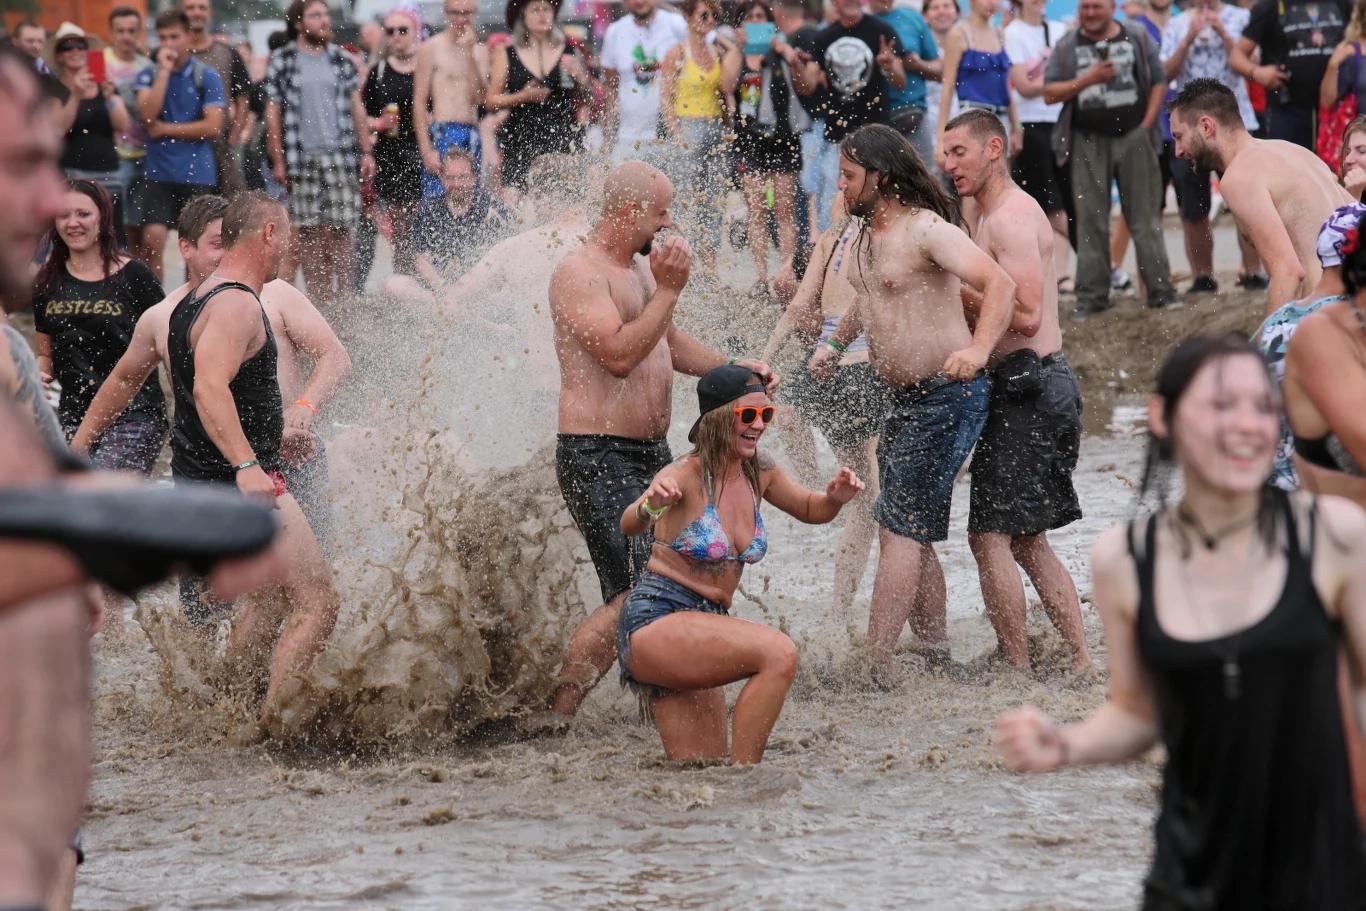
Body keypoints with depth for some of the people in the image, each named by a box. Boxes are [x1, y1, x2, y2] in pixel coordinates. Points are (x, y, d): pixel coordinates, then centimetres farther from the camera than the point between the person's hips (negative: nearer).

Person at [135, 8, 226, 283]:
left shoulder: (207, 77, 1)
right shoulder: (148, 76, 7)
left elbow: (213, 126, -8)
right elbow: (147, 116, -10)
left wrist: (165, 129, -6)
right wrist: (164, 71, -10)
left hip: (198, 174, -1)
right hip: (160, 174, 1)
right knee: (152, 241, -11)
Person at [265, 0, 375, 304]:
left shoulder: (341, 60, 11)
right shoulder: (281, 63, 3)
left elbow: (356, 108, 12)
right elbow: (273, 114, 3)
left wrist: (367, 151, 5)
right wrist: (278, 161, -3)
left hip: (341, 156, 1)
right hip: (302, 159, -1)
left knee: (341, 230, -2)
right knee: (309, 231, -1)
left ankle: (343, 296, 2)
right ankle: (319, 299, 3)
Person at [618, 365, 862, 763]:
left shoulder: (758, 472, 5)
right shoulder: (686, 475, -15)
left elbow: (809, 510, 22)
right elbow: (630, 525, -32)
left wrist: (834, 499, -3)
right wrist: (651, 505, -56)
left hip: (704, 629, 8)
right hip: (656, 623, -8)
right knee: (778, 653, -29)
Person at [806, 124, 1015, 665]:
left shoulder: (926, 230, -19)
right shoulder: (867, 234, 10)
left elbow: (1000, 284, -29)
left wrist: (979, 348, -43)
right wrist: (836, 343, 28)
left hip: (947, 396, -10)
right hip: (903, 398, 10)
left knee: (901, 530, -11)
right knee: (905, 533, 14)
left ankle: (873, 662, -11)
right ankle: (936, 649, 24)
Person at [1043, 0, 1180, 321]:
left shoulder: (1137, 38, 6)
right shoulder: (1066, 47, 6)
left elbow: (1158, 81, 5)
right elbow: (1049, 93, 1)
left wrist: (1147, 124, -4)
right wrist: (1086, 80, -13)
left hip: (1134, 138, 0)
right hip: (1088, 141, 0)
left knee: (1146, 216, 1)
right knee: (1090, 220, 1)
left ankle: (1160, 289, 4)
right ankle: (1092, 295, 5)